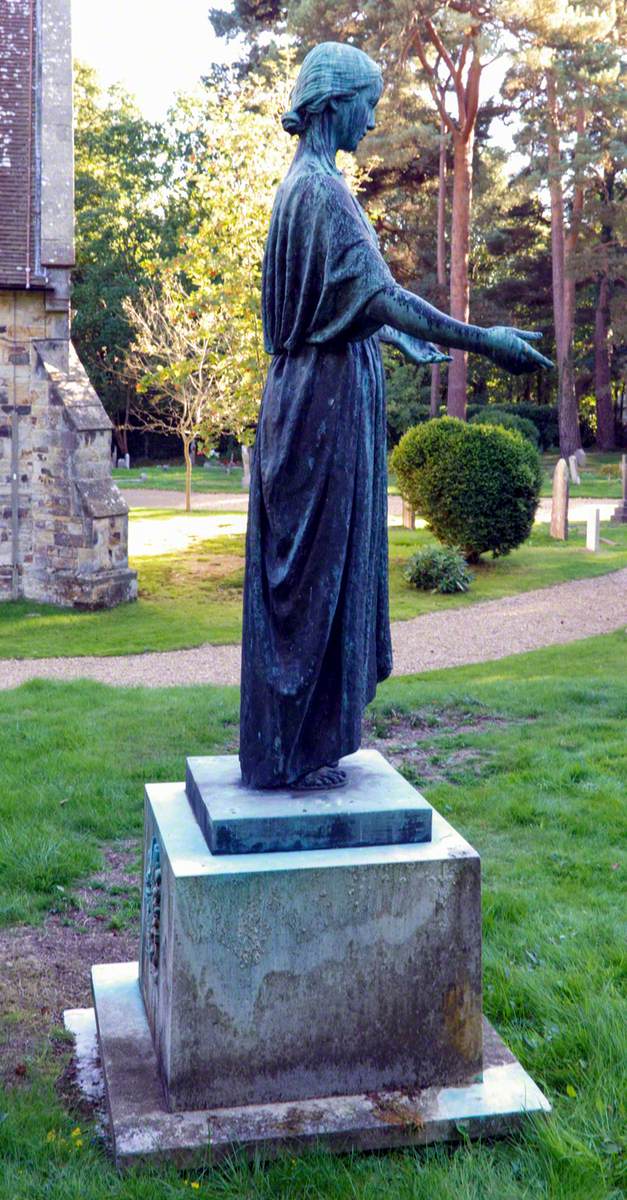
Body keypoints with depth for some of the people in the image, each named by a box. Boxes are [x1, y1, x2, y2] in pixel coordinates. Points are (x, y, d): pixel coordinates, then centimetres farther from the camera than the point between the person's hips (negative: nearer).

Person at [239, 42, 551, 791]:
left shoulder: (302, 187, 17)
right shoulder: (321, 188, -14)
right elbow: (376, 296, -23)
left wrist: (397, 338, 37)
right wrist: (483, 342, -21)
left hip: (312, 393, 10)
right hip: (328, 398, -10)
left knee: (309, 568, 13)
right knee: (315, 567, -4)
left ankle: (296, 742, 22)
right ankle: (292, 753, 5)